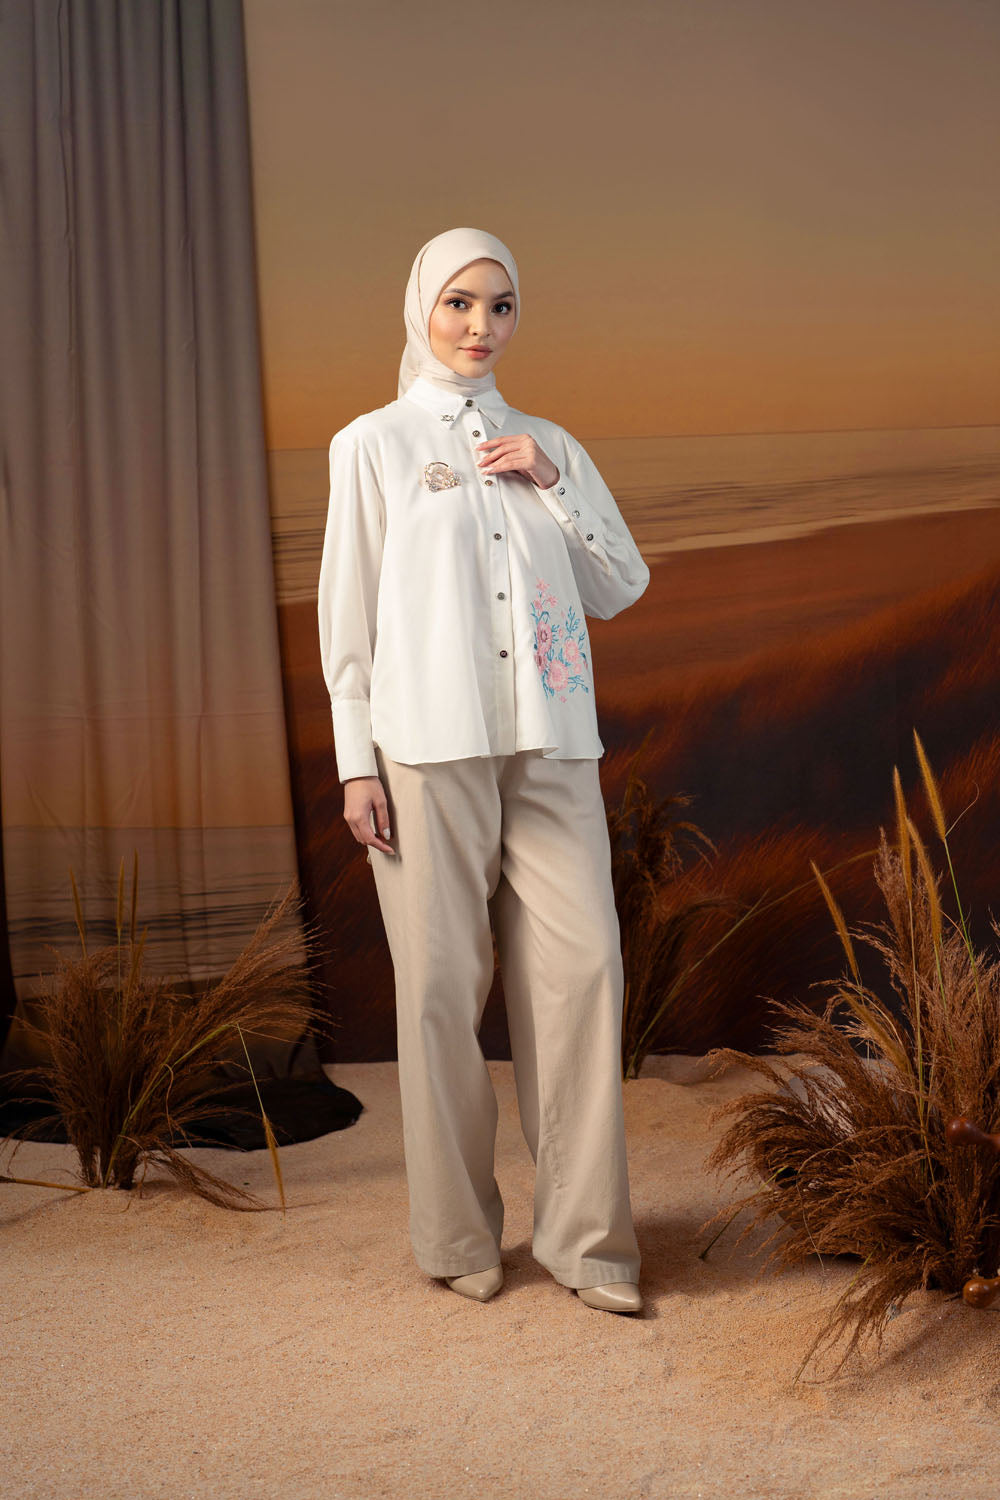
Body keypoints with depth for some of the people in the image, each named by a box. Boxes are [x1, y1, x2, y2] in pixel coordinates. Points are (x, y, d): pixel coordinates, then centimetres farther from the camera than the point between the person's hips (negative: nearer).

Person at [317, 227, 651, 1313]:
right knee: (442, 985, -1)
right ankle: (458, 1236, 12)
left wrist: (552, 487, 1)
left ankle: (586, 1235, 4)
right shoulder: (372, 445, 7)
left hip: (549, 743, 3)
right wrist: (356, 761, -3)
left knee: (581, 967, -4)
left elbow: (622, 588, 14)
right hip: (430, 745, -3)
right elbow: (348, 610, 3)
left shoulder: (549, 446, 17)